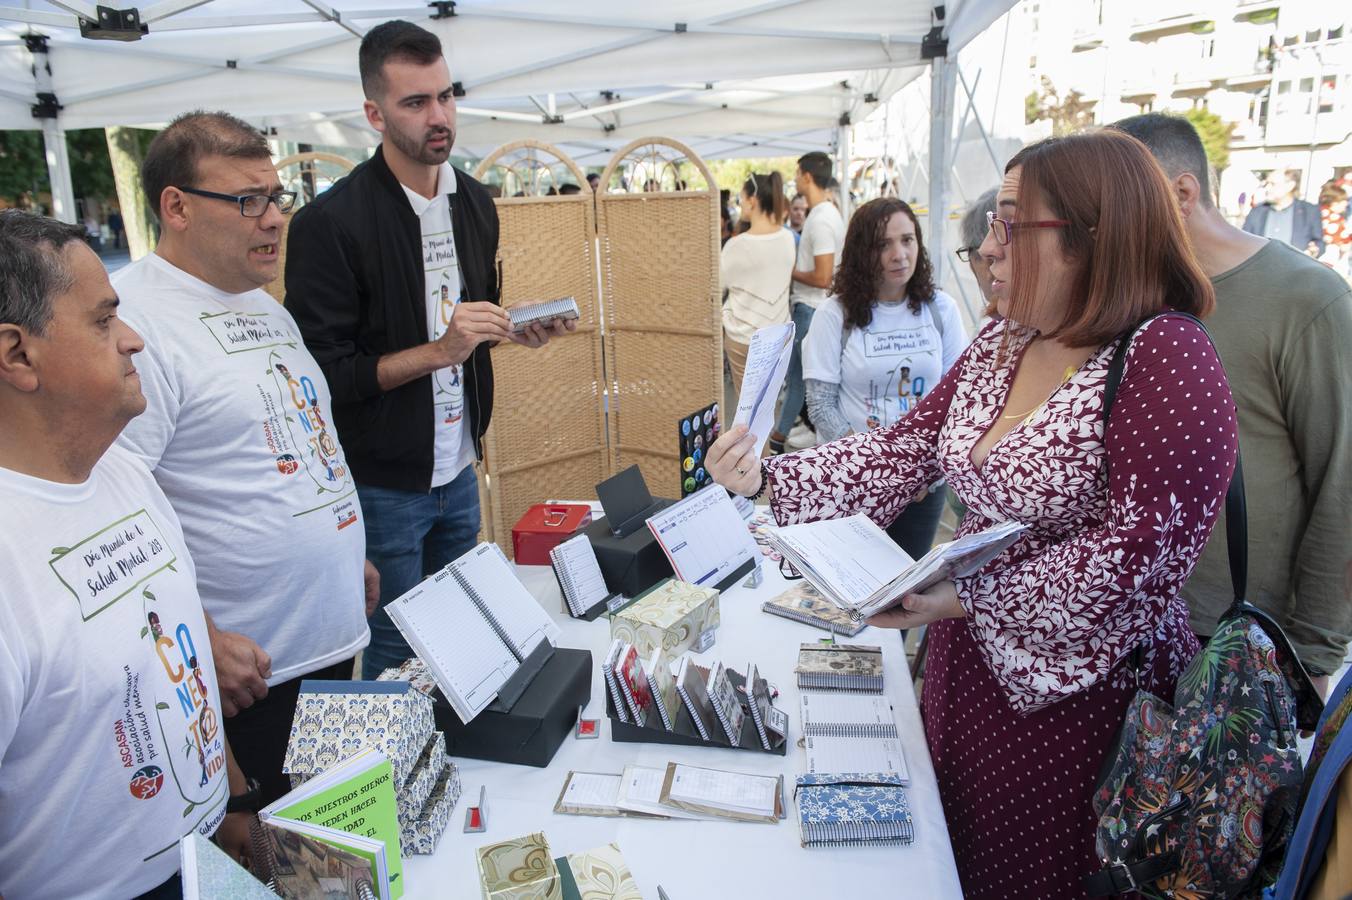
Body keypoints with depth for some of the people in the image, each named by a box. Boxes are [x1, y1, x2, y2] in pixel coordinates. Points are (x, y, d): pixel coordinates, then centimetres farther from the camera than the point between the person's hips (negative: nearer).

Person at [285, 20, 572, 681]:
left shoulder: (475, 203, 6)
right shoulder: (330, 222, -16)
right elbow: (324, 373, -17)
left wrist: (517, 331, -2)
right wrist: (439, 351, -25)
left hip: (458, 469, 6)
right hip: (382, 484, -6)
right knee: (395, 652, 9)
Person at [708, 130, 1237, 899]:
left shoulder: (1166, 358, -20)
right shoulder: (1000, 345, 2)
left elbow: (1144, 550, -24)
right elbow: (902, 453, 0)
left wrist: (968, 601, -26)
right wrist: (767, 478, -11)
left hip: (1081, 683, -6)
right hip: (967, 660, 6)